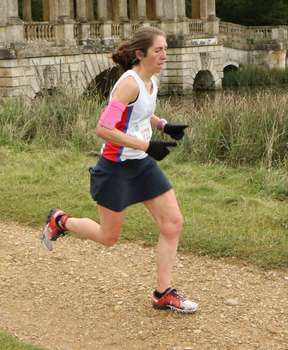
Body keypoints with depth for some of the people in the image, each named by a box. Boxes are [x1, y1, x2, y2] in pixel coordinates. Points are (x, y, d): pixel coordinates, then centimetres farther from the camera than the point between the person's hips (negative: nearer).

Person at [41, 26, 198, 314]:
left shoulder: (151, 81, 4)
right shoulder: (129, 83, -23)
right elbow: (103, 129, -27)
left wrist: (164, 126, 8)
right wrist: (147, 146, -27)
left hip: (143, 165, 8)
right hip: (116, 168, -8)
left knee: (173, 223, -1)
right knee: (108, 237, 7)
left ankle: (163, 293, 9)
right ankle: (60, 221, 34)